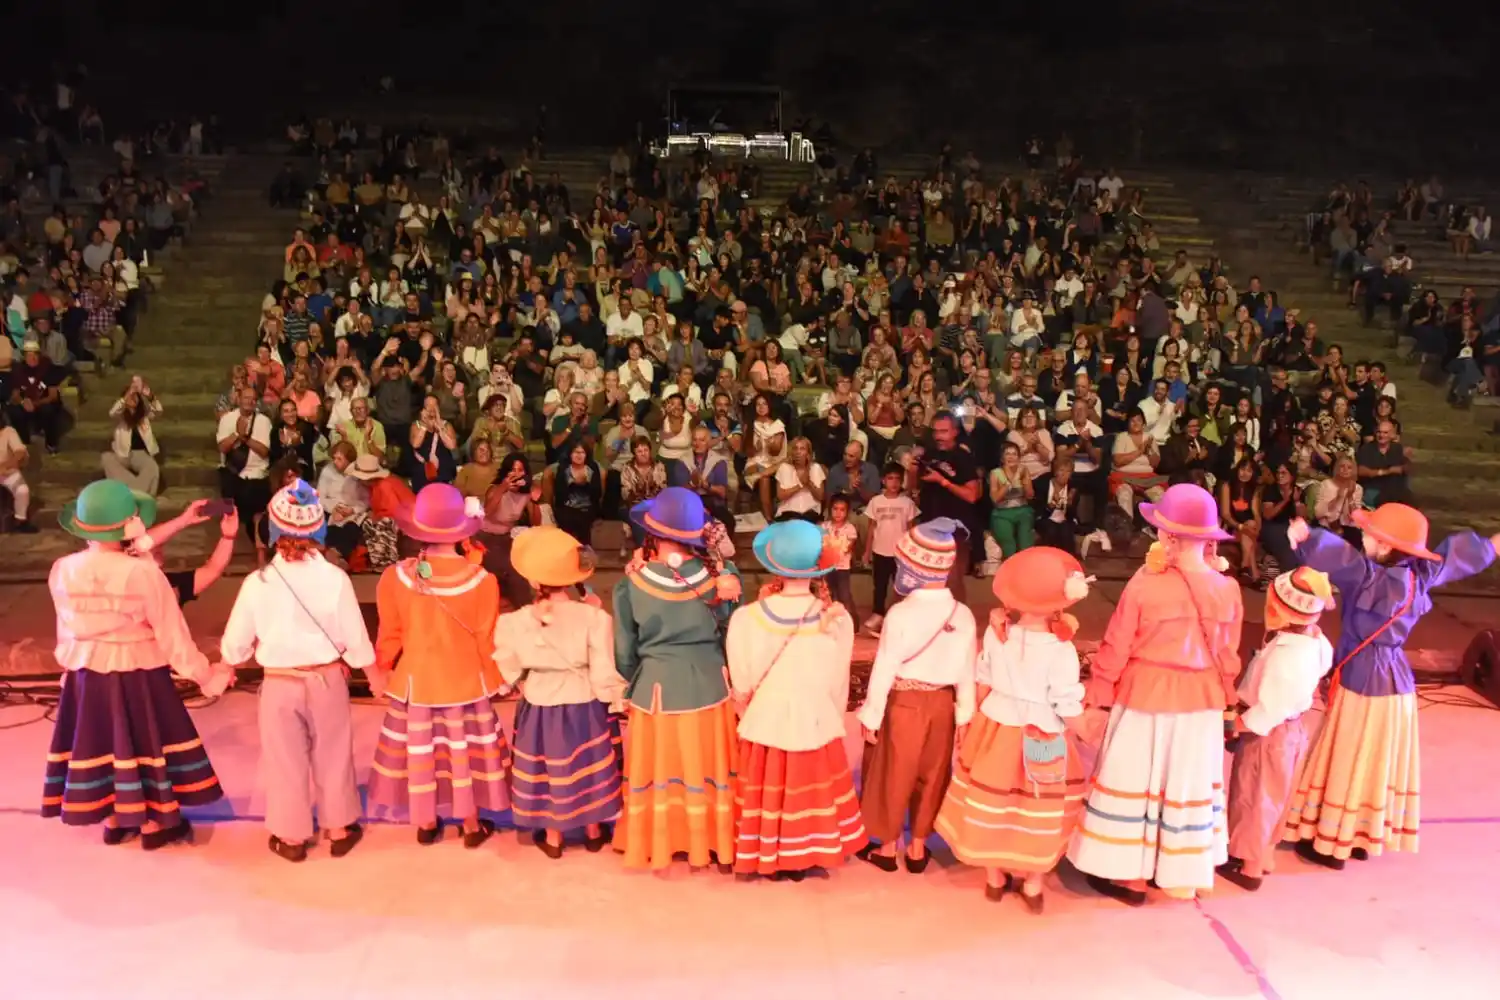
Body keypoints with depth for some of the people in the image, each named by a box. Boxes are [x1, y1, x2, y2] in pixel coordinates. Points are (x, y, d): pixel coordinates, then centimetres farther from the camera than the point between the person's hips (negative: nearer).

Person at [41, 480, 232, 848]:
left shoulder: (62, 570, -8)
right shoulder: (144, 573, -22)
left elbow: (66, 631, 5)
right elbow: (173, 637, -15)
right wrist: (208, 676, -4)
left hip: (85, 675, 4)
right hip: (138, 676, -4)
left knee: (101, 743, 19)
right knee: (145, 743, 13)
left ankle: (114, 821, 34)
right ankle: (156, 823, 27)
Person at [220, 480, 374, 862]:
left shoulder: (257, 583, -15)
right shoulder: (334, 578, -17)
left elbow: (235, 644, -5)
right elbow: (355, 639, -10)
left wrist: (229, 661, 18)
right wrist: (372, 673, 9)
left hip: (280, 684, 0)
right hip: (327, 680, 1)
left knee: (286, 761, 17)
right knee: (332, 756, 19)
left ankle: (291, 837, 32)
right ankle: (339, 829, 33)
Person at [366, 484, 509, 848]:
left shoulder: (395, 576, -18)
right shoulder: (482, 579, -21)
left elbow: (390, 635, -5)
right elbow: (486, 640, -11)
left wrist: (381, 671, 13)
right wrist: (498, 678, 7)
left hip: (415, 679, 1)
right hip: (465, 681, -1)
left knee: (418, 749, 18)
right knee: (464, 750, 15)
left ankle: (425, 824, 35)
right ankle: (472, 825, 30)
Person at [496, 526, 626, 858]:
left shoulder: (514, 622, -17)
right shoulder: (593, 617, -24)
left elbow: (508, 672, -1)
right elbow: (604, 674, -19)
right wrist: (616, 702, 0)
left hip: (538, 709, 1)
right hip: (584, 708, -1)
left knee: (548, 771, 22)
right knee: (587, 767, 22)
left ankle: (552, 837, 40)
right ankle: (594, 832, 41)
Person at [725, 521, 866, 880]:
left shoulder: (746, 618, -20)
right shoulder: (838, 621, -18)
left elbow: (741, 684, -7)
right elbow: (838, 685, -5)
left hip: (764, 726, 0)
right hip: (816, 726, 0)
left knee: (767, 795, 19)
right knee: (809, 794, 21)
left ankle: (764, 858, 37)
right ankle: (804, 859, 39)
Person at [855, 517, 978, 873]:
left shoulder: (901, 613, -22)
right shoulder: (963, 614, -10)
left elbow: (884, 669, -16)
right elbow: (967, 671, -2)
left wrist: (871, 715, -5)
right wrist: (964, 713, 11)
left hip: (903, 703, -3)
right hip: (941, 703, 4)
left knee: (892, 775, 14)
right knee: (931, 775, 19)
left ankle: (887, 847, 29)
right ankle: (917, 848, 31)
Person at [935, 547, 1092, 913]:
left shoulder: (997, 632, -13)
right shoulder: (1061, 649, -25)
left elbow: (983, 684, 0)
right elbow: (1069, 712, -19)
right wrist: (1071, 725, 3)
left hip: (995, 731, 4)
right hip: (1041, 742, -3)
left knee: (993, 803, 19)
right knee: (1037, 808, 17)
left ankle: (995, 878, 36)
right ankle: (1032, 884, 32)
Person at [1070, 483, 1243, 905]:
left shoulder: (1144, 586, -20)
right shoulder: (1228, 590, -9)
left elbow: (1114, 650, -11)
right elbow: (1228, 658, 2)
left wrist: (1097, 700, 0)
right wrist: (1222, 698, 18)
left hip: (1145, 698, -4)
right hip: (1202, 703, 4)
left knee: (1135, 783, 12)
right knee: (1188, 785, 18)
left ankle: (1130, 875, 25)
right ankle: (1183, 874, 32)